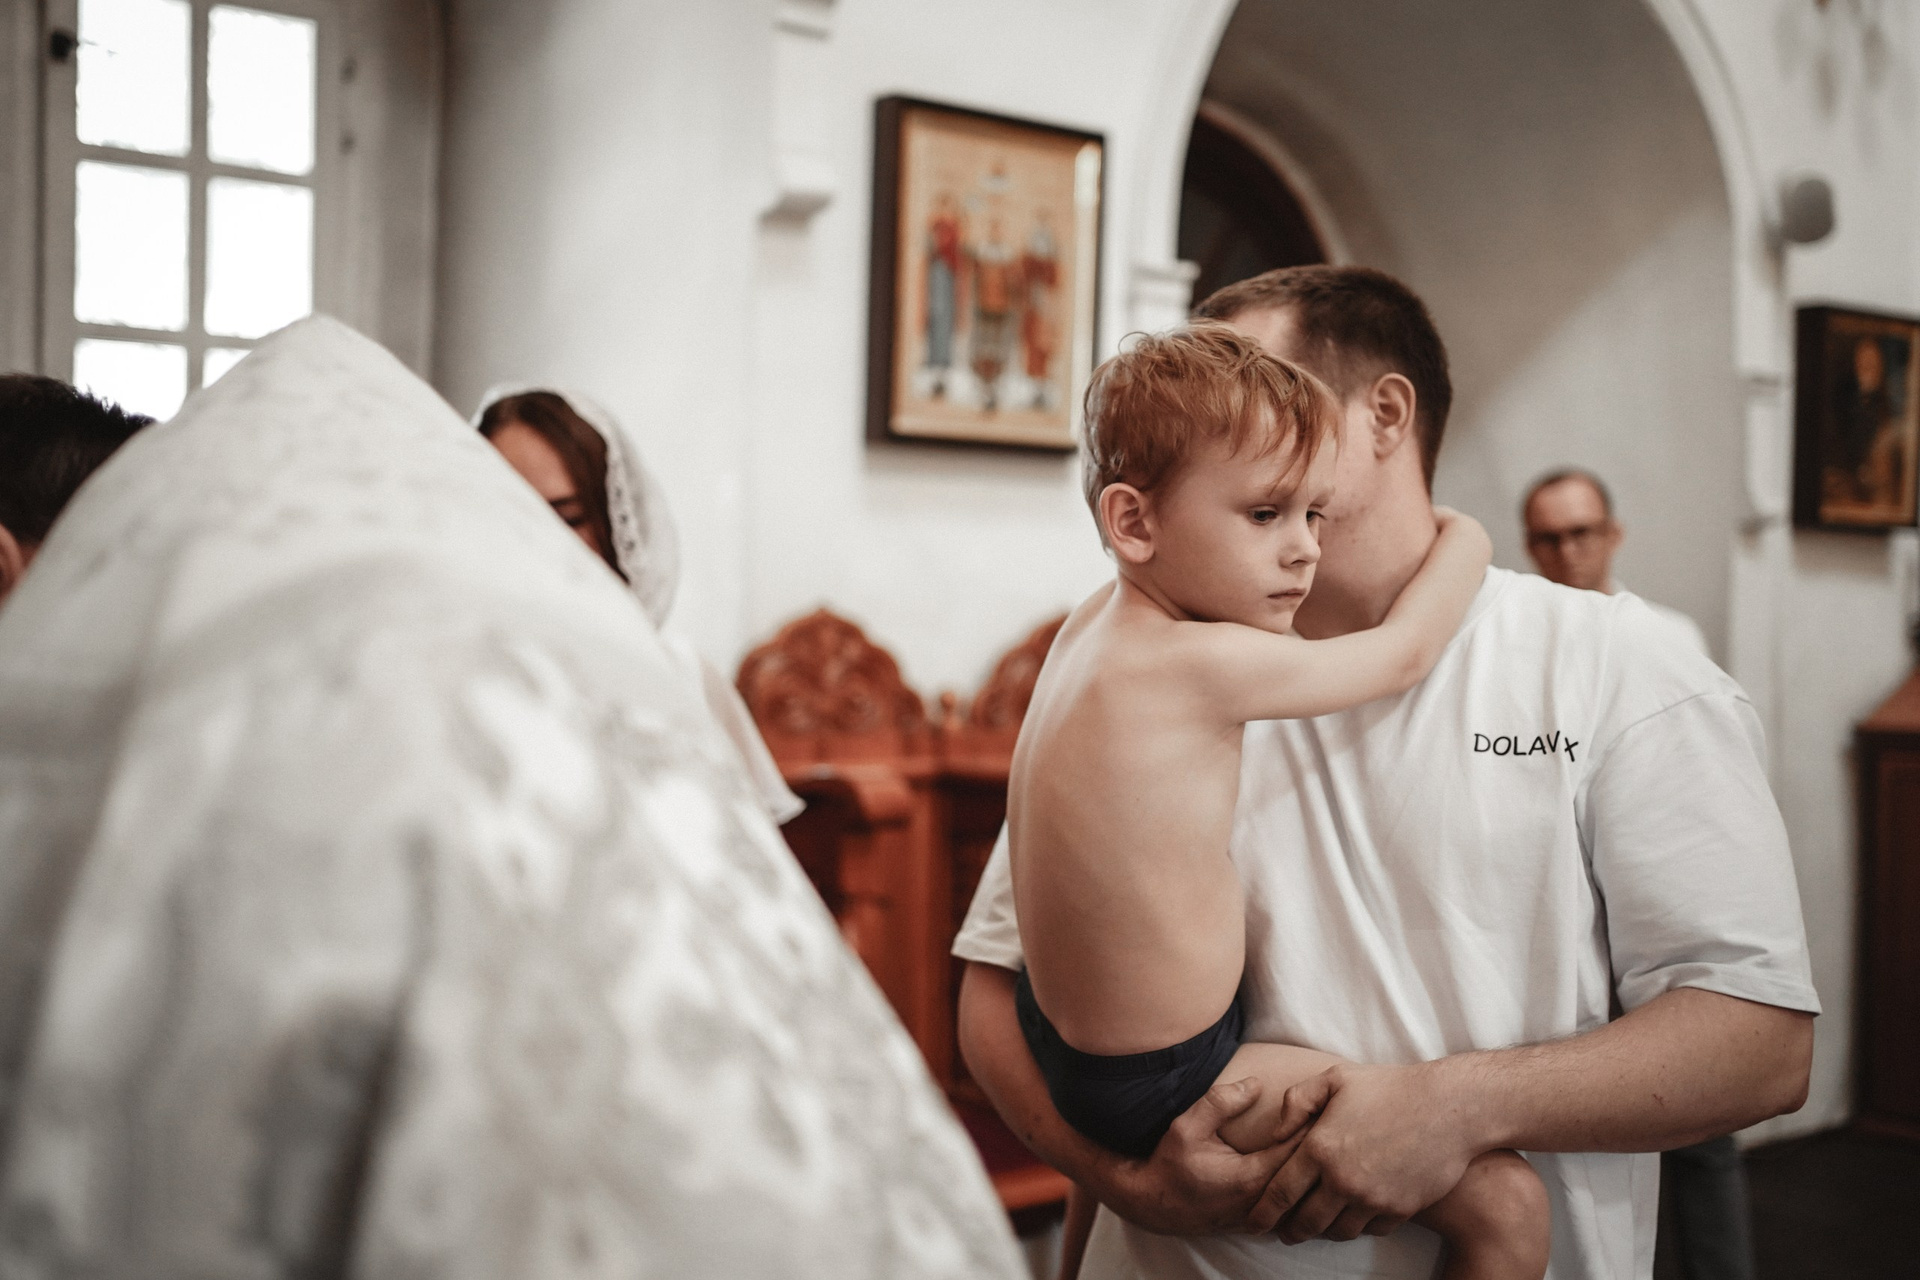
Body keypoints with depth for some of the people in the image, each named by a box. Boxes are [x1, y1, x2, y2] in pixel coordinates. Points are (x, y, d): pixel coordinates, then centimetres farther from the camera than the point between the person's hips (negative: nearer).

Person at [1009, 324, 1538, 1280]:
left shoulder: (1092, 623, 0)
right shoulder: (1199, 665, -24)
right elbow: (1404, 656, -9)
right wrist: (1464, 539, 9)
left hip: (1056, 1036, 9)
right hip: (1169, 1088, -9)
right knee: (1507, 1202, -11)